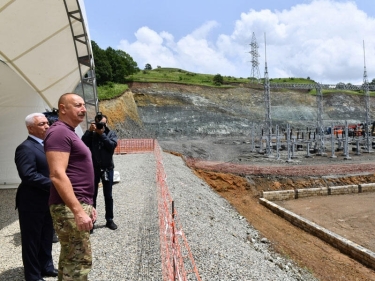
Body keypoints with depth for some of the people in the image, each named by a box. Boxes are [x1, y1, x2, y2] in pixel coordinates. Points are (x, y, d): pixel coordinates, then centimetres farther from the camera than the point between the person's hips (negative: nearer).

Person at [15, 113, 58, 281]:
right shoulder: (26, 148, -17)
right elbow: (28, 175, -27)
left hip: (47, 201, 9)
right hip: (33, 203, -8)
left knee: (46, 238, 21)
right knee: (32, 240, 8)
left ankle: (46, 267, 37)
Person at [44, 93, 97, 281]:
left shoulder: (69, 133, 18)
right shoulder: (59, 132, -13)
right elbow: (57, 175, -23)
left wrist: (87, 205, 20)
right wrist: (78, 211, -26)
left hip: (77, 206, 10)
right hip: (70, 208, -10)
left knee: (69, 259, 17)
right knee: (79, 262, -5)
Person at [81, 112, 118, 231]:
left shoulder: (111, 133, 2)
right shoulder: (91, 134, 1)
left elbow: (112, 145, -15)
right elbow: (83, 143, -15)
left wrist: (102, 134, -16)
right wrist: (89, 131, -20)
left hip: (107, 168, 1)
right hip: (93, 168, 0)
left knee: (108, 196, 10)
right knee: (92, 195, 7)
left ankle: (109, 220, 22)